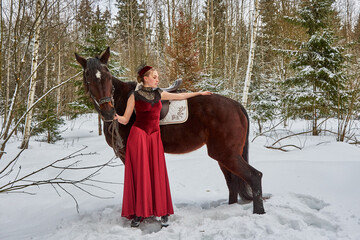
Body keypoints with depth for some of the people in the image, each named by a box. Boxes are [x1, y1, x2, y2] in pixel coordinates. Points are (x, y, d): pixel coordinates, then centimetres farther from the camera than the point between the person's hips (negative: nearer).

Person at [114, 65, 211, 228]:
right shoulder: (135, 96, -2)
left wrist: (198, 93, 33)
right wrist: (118, 118, -24)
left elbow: (180, 96, 25)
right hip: (138, 135, -4)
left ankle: (163, 212, 10)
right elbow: (125, 119, -1)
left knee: (158, 174, 1)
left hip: (155, 136, 4)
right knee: (139, 174, -2)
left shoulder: (158, 94, 12)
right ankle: (137, 214, 7)